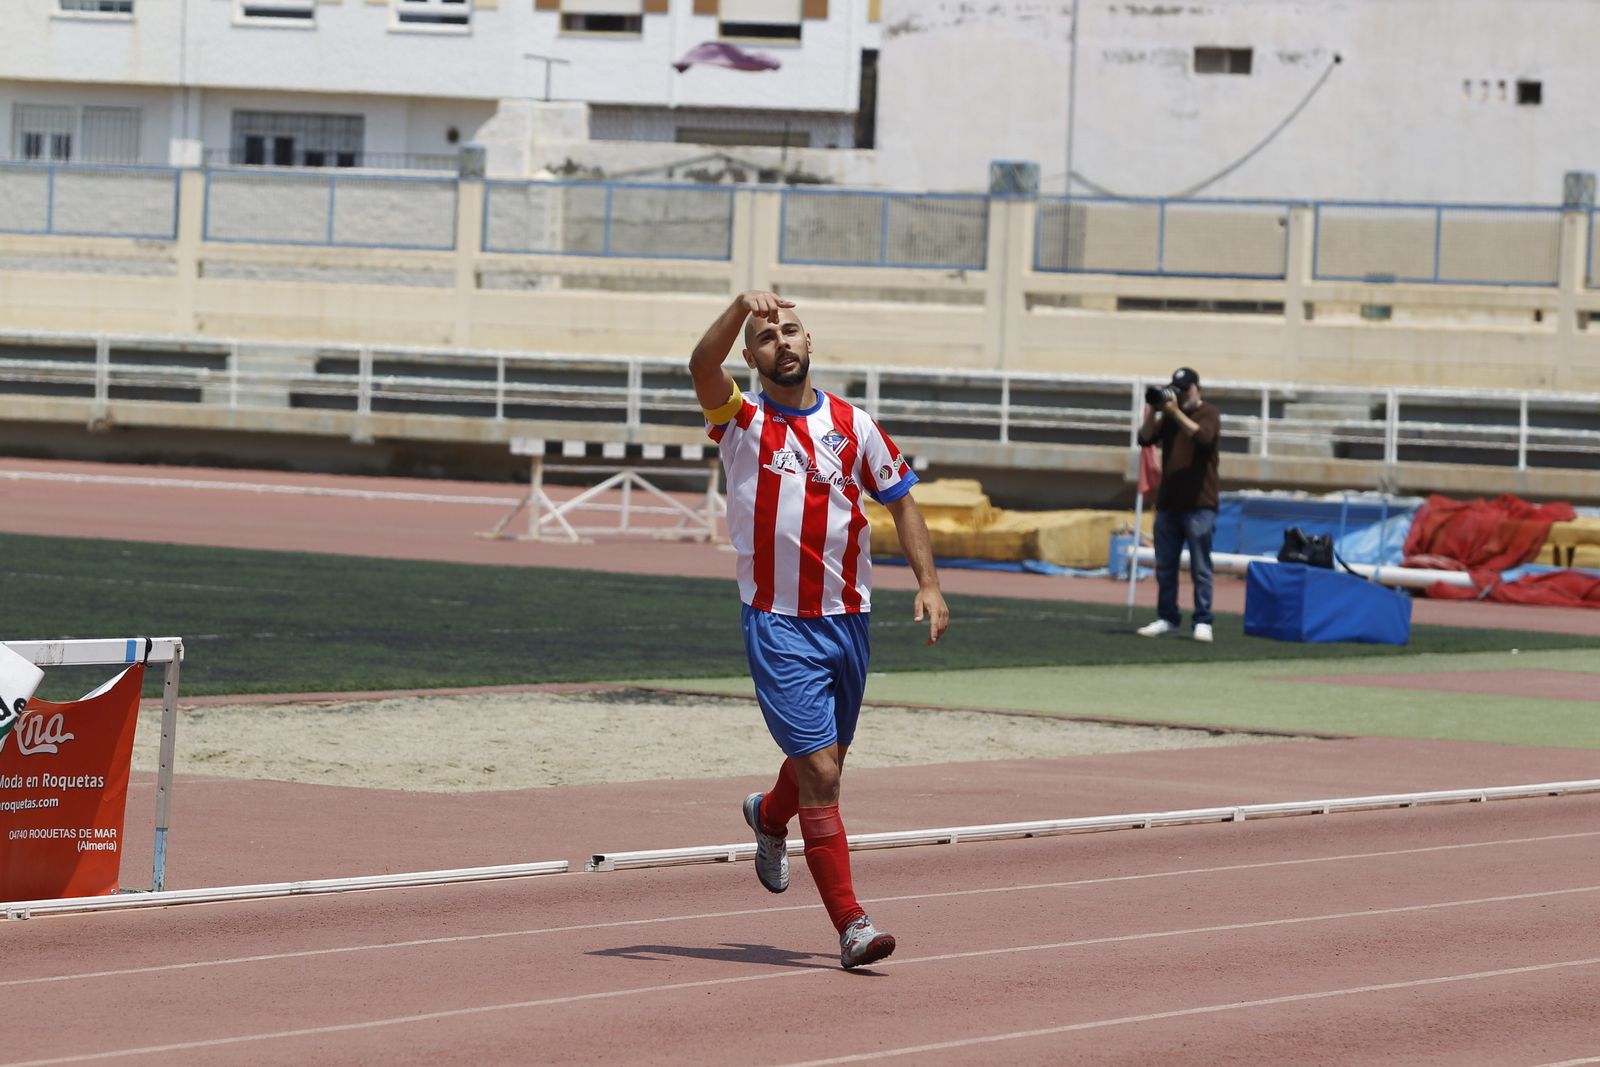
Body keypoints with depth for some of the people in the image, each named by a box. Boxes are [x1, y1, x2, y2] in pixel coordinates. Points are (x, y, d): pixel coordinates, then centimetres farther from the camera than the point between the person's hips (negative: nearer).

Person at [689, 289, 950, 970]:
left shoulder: (853, 425, 5)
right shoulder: (741, 421, -4)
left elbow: (901, 501, 13)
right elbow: (702, 368, -24)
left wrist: (928, 583, 2)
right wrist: (742, 307, -38)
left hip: (847, 621, 4)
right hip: (778, 626, -4)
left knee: (826, 760, 20)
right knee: (820, 772, -12)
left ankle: (770, 814, 54)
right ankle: (850, 924, -8)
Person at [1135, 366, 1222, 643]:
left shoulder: (1209, 414, -1)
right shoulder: (1168, 415, 14)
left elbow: (1203, 436, -21)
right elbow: (1145, 438, 4)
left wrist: (1176, 412, -23)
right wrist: (1152, 410, -9)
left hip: (1198, 504, -6)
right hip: (1168, 502, 6)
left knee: (1200, 566, -6)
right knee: (1165, 566, 7)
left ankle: (1203, 622, -6)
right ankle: (1167, 619, 14)